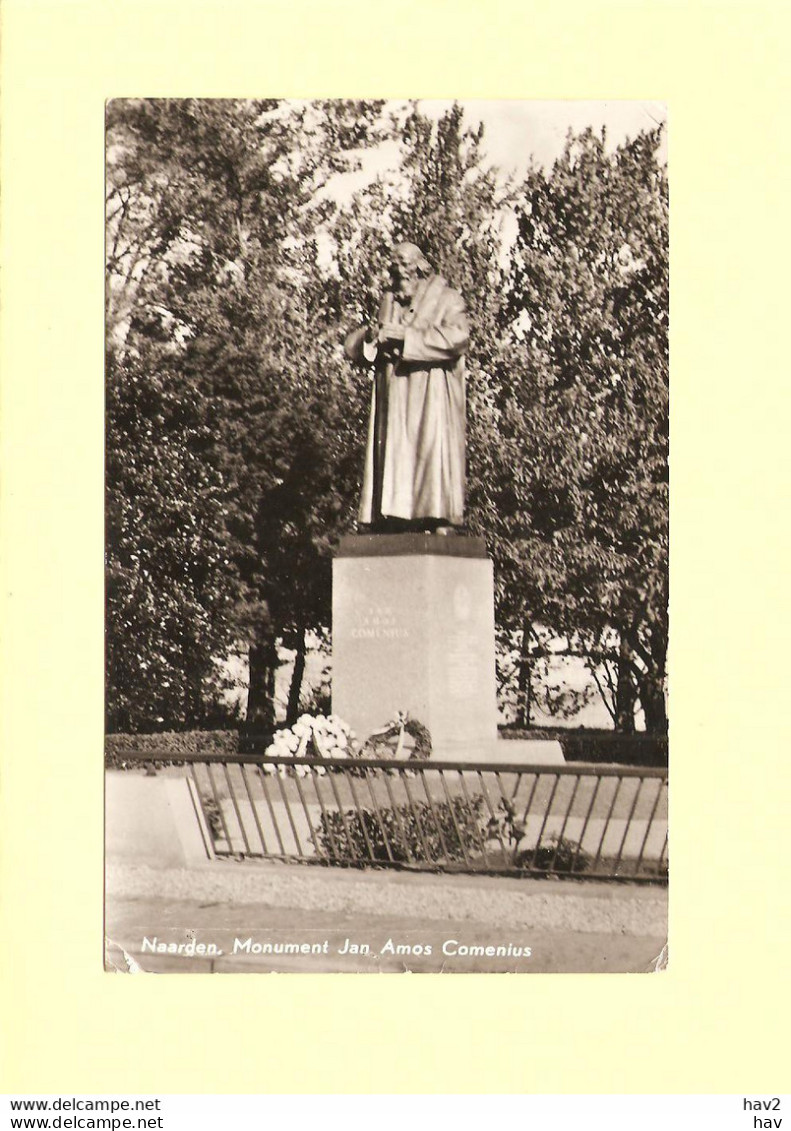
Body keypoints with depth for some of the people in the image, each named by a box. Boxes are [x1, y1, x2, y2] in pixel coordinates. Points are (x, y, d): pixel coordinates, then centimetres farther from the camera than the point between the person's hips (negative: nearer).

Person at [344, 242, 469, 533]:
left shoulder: (446, 299, 6)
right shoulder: (388, 302, 21)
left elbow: (457, 336, -13)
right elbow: (355, 346, 21)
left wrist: (406, 335, -16)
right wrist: (369, 336, -5)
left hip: (430, 395, -5)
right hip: (393, 394, 5)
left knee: (432, 450, -15)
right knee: (392, 453, -4)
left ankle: (440, 520, -19)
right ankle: (391, 522, -8)